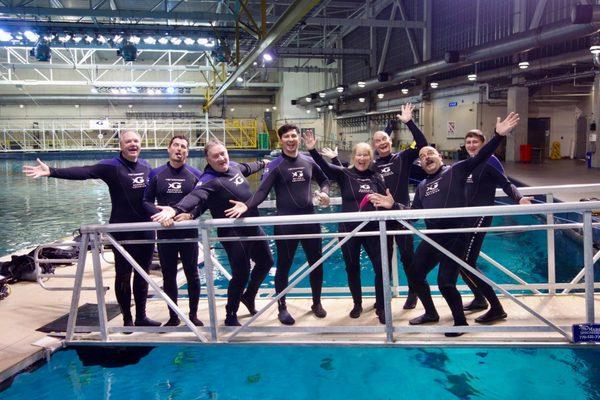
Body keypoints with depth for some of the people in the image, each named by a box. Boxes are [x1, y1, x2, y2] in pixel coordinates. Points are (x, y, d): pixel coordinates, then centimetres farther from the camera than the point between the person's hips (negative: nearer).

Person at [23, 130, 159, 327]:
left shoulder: (146, 165, 8)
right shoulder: (112, 166, -10)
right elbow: (83, 172, -22)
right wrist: (51, 172, -34)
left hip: (146, 229, 5)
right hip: (122, 230, -5)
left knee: (143, 275, 13)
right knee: (123, 276, 6)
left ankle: (141, 316, 25)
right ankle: (127, 319, 20)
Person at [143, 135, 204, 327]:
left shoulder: (195, 174, 1)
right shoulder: (156, 174, 4)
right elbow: (147, 201, 3)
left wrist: (189, 214, -17)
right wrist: (159, 214, -15)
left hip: (189, 232, -1)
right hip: (165, 233, 1)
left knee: (192, 274, 7)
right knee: (168, 276, 9)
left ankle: (193, 315, 21)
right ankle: (173, 317, 22)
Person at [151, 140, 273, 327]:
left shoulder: (234, 166, 3)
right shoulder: (209, 181, -21)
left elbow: (247, 167, 26)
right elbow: (195, 196, -40)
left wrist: (262, 163, 46)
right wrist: (176, 209, -59)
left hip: (253, 228, 9)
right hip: (233, 234, -8)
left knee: (266, 262, 20)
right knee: (241, 274, -7)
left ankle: (248, 296, 43)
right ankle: (231, 317, 14)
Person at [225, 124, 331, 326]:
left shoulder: (308, 161, 6)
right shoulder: (275, 165, -6)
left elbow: (324, 180, 20)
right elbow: (262, 191, -17)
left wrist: (324, 193, -1)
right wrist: (246, 205, -34)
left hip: (309, 218, 4)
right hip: (285, 222, -4)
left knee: (316, 262, 12)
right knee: (284, 265, 6)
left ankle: (317, 303, 31)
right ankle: (282, 308, 21)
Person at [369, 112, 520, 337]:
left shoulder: (456, 171, 0)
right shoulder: (422, 187, 17)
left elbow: (480, 158, -13)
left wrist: (498, 135, -25)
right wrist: (392, 206, 5)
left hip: (454, 237, -7)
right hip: (432, 238, 7)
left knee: (445, 282, -10)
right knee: (415, 274, 12)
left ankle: (460, 322, 14)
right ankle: (431, 313, 35)